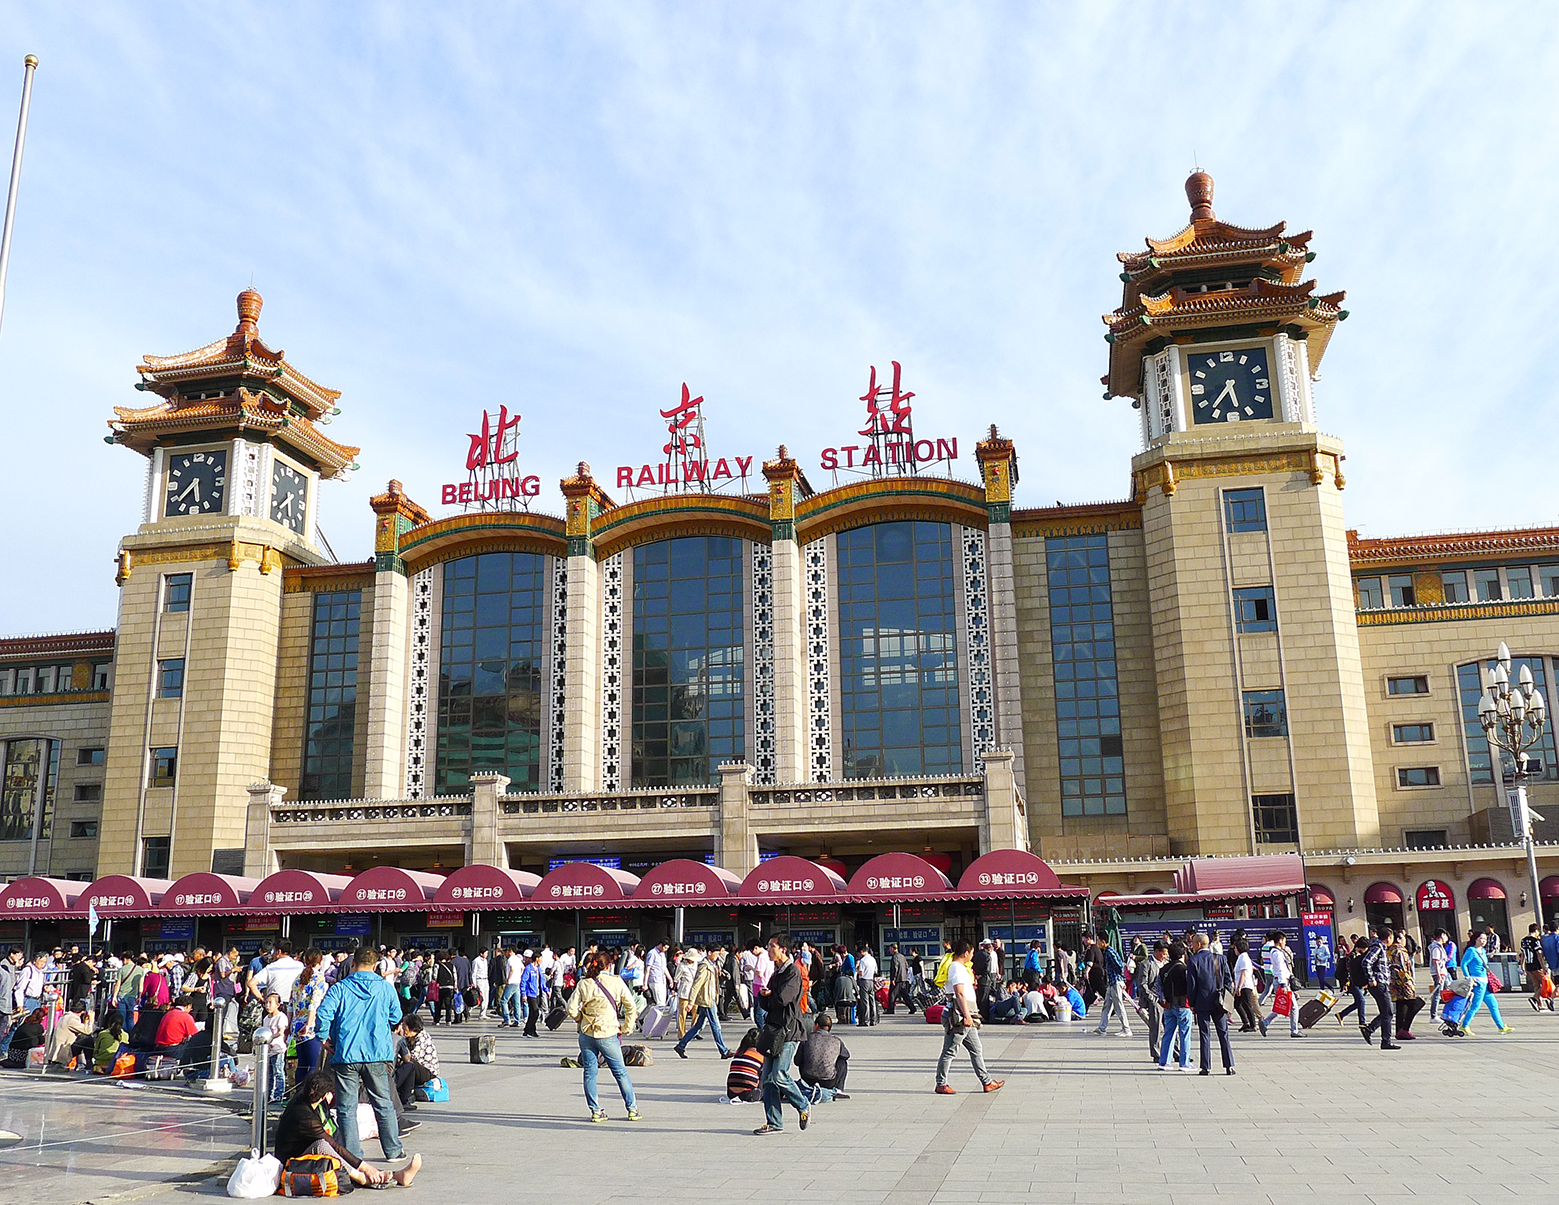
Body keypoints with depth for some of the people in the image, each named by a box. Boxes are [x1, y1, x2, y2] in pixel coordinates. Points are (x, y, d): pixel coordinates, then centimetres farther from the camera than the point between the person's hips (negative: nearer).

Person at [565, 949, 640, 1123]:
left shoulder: (584, 984, -1)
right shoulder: (616, 982, -3)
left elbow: (572, 1009, -3)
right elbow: (631, 1007, -3)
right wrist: (626, 1028, 6)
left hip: (587, 1034, 1)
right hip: (609, 1035, -1)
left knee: (589, 1073, 11)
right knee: (620, 1072, 10)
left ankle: (595, 1110, 10)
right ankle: (632, 1109, 14)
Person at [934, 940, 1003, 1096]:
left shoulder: (961, 967, 19)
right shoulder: (957, 968, -14)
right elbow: (960, 994, -22)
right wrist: (967, 1015, -24)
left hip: (966, 1019, 11)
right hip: (959, 1017, -11)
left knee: (976, 1050, 12)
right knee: (949, 1051, -3)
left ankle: (986, 1082, 17)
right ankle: (941, 1084, 4)